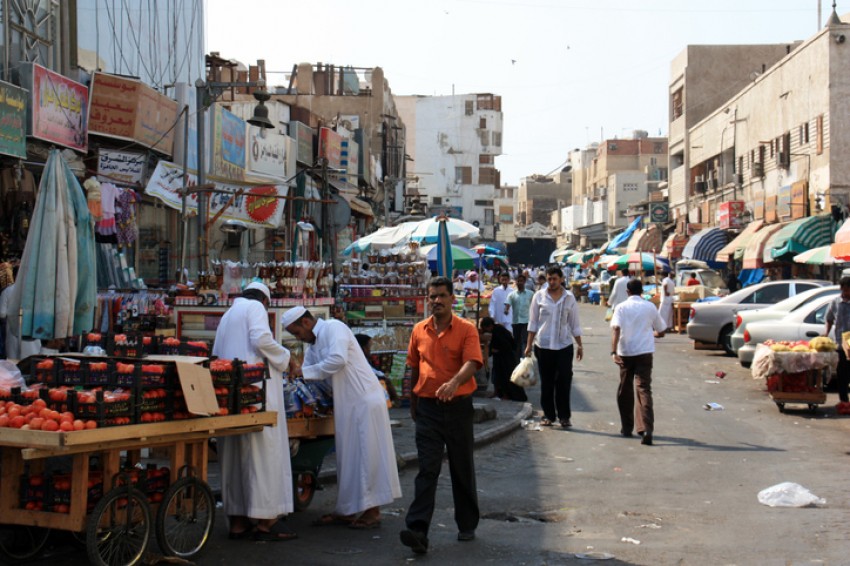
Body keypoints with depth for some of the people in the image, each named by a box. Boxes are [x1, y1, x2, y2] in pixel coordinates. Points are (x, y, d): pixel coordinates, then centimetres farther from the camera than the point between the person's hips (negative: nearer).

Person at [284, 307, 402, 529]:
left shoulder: (334, 328, -9)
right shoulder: (313, 346, 19)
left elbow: (338, 359, -23)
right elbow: (306, 375, 23)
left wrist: (306, 372, -15)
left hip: (364, 400, -9)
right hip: (346, 403, 9)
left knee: (367, 454, -5)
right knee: (348, 456, 11)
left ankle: (372, 511, 0)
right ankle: (347, 510, 17)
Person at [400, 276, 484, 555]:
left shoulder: (466, 329, -5)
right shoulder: (419, 330, 7)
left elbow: (472, 363, -20)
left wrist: (454, 383, -39)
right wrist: (413, 404, 20)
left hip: (458, 406, -2)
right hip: (428, 407, 2)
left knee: (462, 469, 10)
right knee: (427, 469, -5)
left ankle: (467, 526, 25)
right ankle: (418, 531, -12)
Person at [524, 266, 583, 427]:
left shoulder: (569, 298, 5)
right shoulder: (539, 296, 2)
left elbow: (575, 324, 10)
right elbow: (533, 322, 5)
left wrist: (579, 345, 7)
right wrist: (529, 344, 1)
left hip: (564, 345, 0)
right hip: (543, 345, 0)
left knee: (564, 381, -3)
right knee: (546, 382, 6)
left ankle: (564, 416, 5)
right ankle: (548, 415, 14)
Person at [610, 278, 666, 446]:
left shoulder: (621, 307, 0)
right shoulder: (650, 307, 5)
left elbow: (616, 329, -16)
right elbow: (661, 332, 14)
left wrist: (614, 352, -20)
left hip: (625, 352, 0)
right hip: (645, 352, 0)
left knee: (625, 390, 14)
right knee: (644, 389, -6)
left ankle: (626, 427, 22)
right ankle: (647, 429, -22)